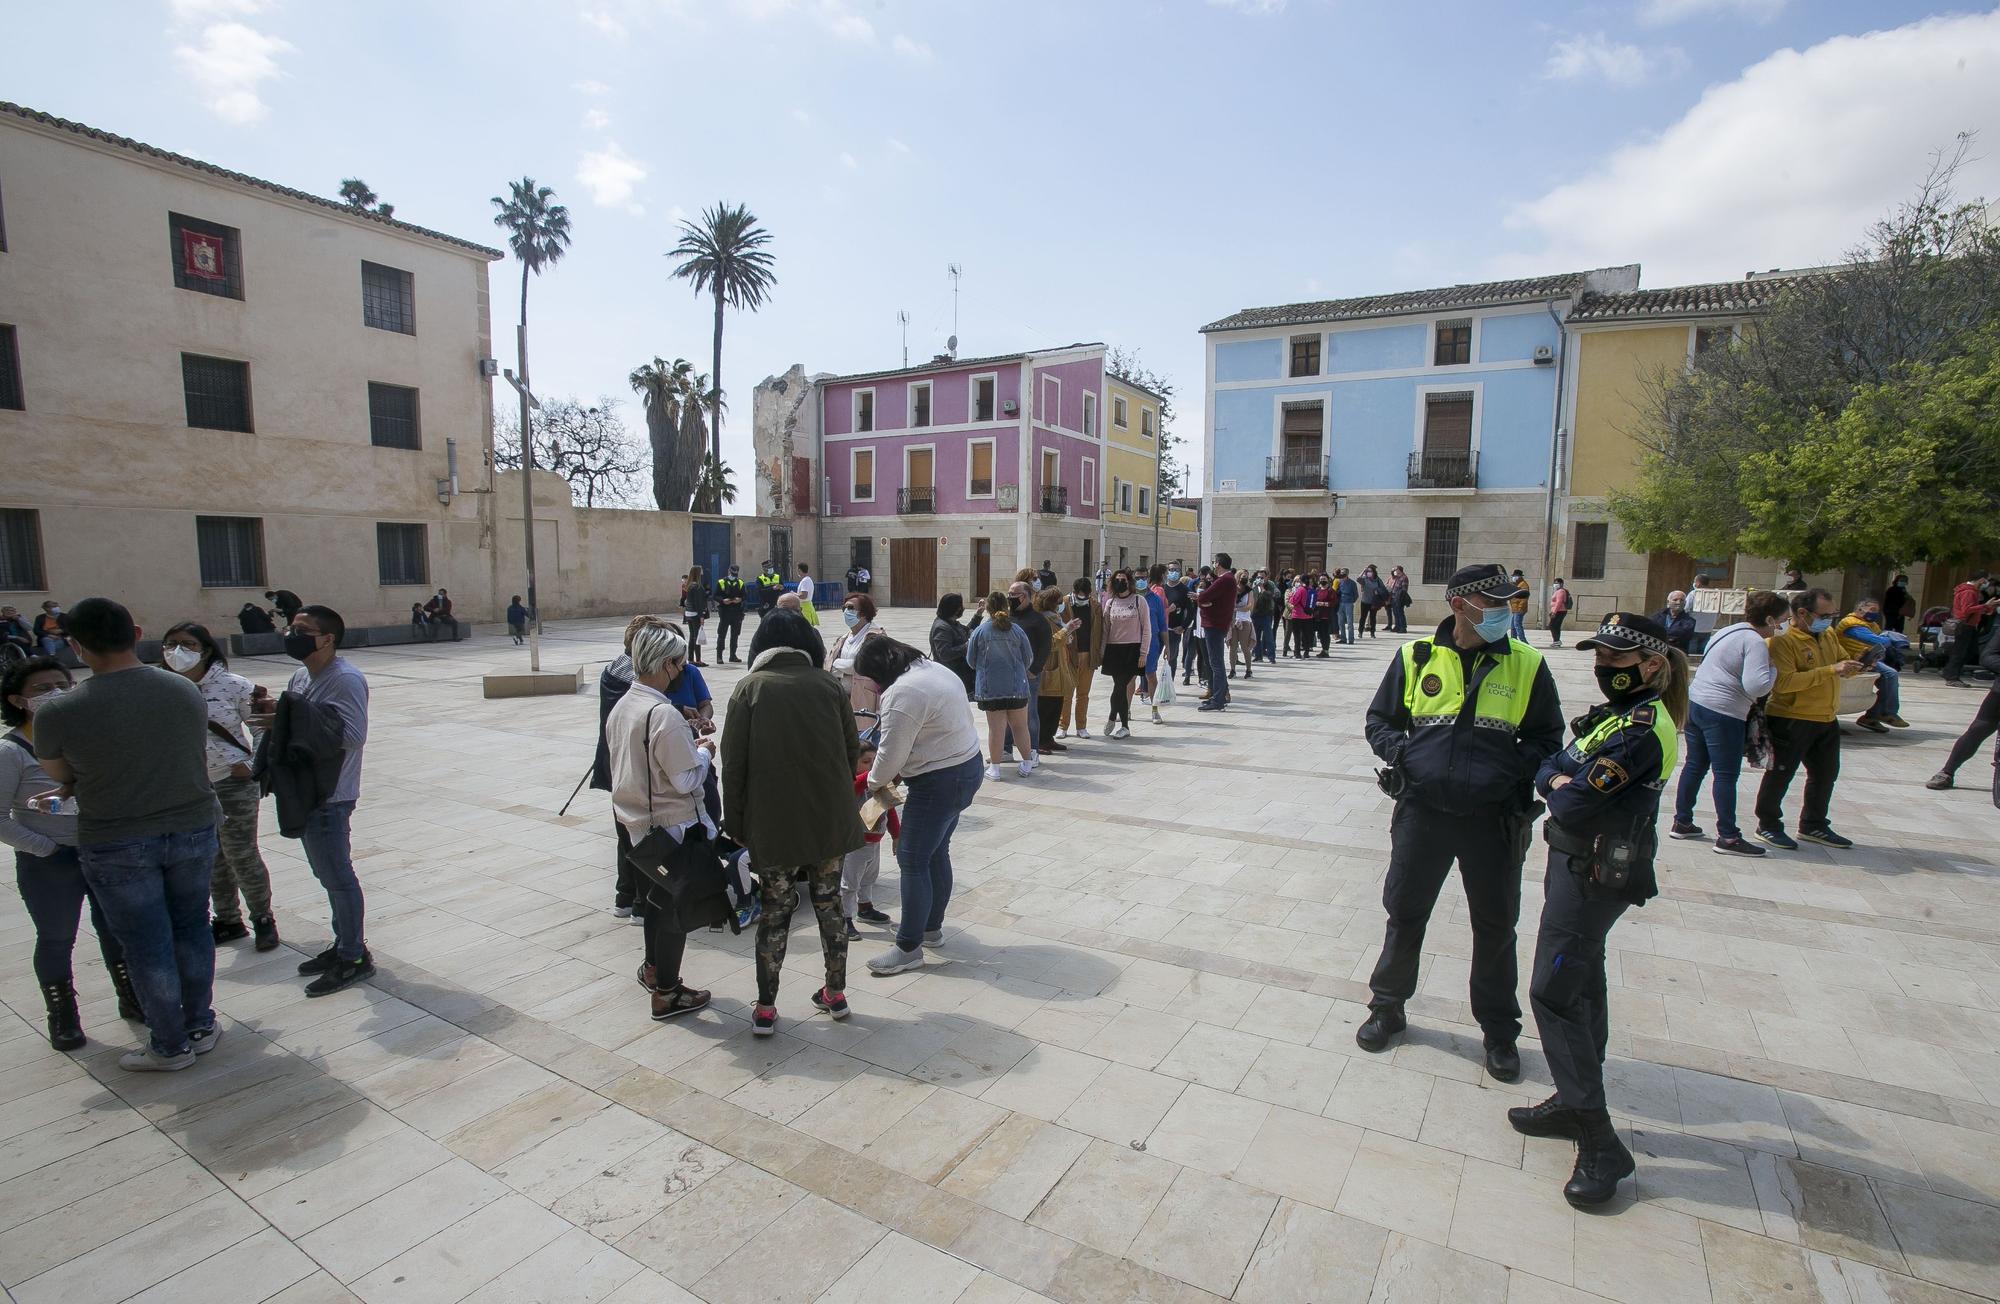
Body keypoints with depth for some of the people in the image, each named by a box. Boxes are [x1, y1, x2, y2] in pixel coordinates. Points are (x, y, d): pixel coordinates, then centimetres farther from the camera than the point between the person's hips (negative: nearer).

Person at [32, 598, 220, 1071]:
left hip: (116, 846, -3)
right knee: (192, 928, 18)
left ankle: (170, 1047, 25)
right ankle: (201, 1027, 32)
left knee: (146, 947, 10)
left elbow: (60, 778, 3)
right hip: (193, 831, 3)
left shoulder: (57, 714, -16)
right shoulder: (186, 691, -7)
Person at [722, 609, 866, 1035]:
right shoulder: (828, 684, 3)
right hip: (831, 819, 2)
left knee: (776, 909, 10)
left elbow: (733, 762, -4)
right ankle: (835, 993, 27)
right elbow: (852, 749, 4)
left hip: (773, 823, -2)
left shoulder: (750, 687, -1)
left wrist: (736, 823, 4)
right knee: (829, 903, 16)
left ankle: (765, 1009, 17)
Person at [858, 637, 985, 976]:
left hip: (939, 782, -10)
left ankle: (909, 947, 9)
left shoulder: (902, 693, -22)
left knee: (912, 860, 0)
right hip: (966, 767, 10)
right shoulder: (933, 668, 8)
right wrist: (898, 772, 11)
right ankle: (931, 926, 35)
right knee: (936, 852, 21)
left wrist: (875, 782, 3)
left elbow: (891, 753, -17)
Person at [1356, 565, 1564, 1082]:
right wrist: (1400, 752, -11)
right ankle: (1387, 1006, 33)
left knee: (1496, 925, 13)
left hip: (1493, 818, 0)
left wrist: (1516, 767, -12)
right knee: (1404, 912, 13)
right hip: (1422, 809, 0)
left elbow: (1547, 738, 7)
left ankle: (1499, 1031, 34)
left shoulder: (1526, 664, -1)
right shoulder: (1416, 657, -1)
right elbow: (1379, 720, 9)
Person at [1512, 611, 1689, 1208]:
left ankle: (1599, 1145, 0)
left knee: (1553, 992, -8)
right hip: (1581, 866, 10)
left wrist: (1563, 789, -5)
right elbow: (1549, 766, 9)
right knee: (1581, 985, 18)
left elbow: (1573, 806, -25)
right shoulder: (1621, 713, 10)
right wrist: (1559, 779, -13)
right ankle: (1575, 1104, 32)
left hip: (1592, 873, -10)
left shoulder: (1640, 727, -21)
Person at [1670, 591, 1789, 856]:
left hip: (1695, 703, 9)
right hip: (1722, 713, -9)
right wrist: (1775, 668, -7)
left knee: (1695, 766, 16)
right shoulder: (1755, 642, -14)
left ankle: (1681, 822, 23)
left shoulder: (1728, 630, 13)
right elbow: (1756, 685, -24)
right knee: (1726, 775, -2)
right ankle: (1728, 837, 3)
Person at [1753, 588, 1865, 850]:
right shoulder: (1782, 641, -17)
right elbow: (1784, 682, -27)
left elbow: (1842, 660, 20)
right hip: (1791, 721, -9)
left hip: (1827, 720, 9)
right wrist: (1829, 671, -28)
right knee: (1780, 774, 2)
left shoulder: (1829, 635, 9)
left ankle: (1814, 826, 33)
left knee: (1825, 774, 18)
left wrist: (1852, 667, -3)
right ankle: (1768, 825, 14)